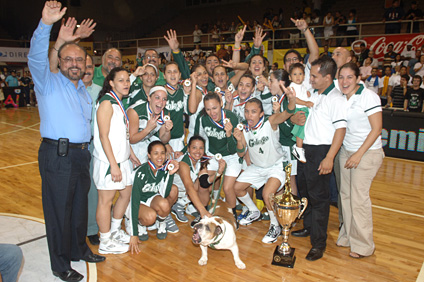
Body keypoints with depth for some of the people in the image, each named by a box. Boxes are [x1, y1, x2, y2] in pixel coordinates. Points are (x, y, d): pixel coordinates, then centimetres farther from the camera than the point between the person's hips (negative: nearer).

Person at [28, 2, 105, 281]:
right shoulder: (48, 82, -2)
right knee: (59, 210, 2)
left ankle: (79, 249, 36)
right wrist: (46, 24, -33)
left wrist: (87, 148, 19)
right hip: (57, 156, -6)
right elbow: (36, 58, -21)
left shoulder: (85, 90, 18)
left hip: (82, 155, 7)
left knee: (80, 207, 17)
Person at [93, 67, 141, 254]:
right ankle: (105, 243, 16)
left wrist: (131, 154, 20)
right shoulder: (106, 102, -14)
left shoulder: (118, 103, 14)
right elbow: (103, 136, -19)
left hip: (121, 159, 10)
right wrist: (113, 165, -21)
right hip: (108, 161, -10)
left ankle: (115, 231, 36)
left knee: (127, 193, 18)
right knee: (106, 200, 2)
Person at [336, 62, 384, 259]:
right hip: (346, 151, 6)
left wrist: (359, 154, -17)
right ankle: (348, 236, 25)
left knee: (358, 198, -3)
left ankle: (363, 245, 13)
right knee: (345, 194, 8)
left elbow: (377, 129, -14)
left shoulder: (368, 96, -12)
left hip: (367, 153, -6)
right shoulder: (341, 98, 6)